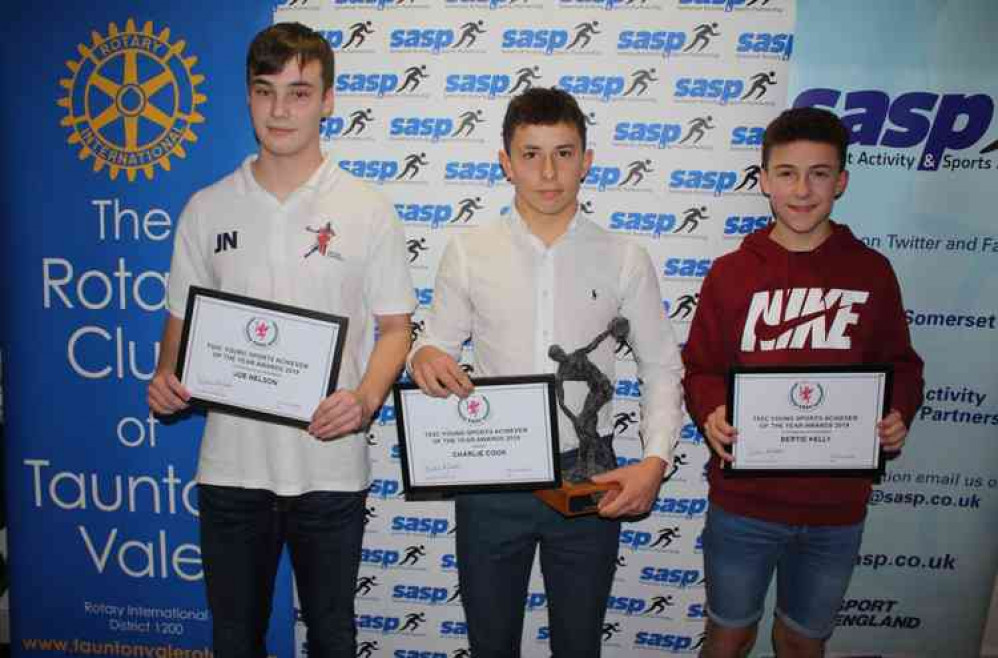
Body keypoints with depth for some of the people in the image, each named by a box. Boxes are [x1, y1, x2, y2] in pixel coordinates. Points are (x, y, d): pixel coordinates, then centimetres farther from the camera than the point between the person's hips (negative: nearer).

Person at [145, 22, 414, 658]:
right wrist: (166, 375, -10)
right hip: (230, 463, 3)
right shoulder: (207, 209, 3)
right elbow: (182, 317, 10)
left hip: (330, 466, -2)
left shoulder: (368, 211, -4)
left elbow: (395, 327, -3)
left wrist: (365, 399, -20)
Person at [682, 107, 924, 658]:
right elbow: (699, 368, 0)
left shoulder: (871, 272, -1)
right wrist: (709, 412, -20)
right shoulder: (730, 273, -4)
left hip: (838, 507, 1)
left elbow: (900, 365, 7)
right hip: (743, 501, -1)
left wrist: (900, 415, -13)